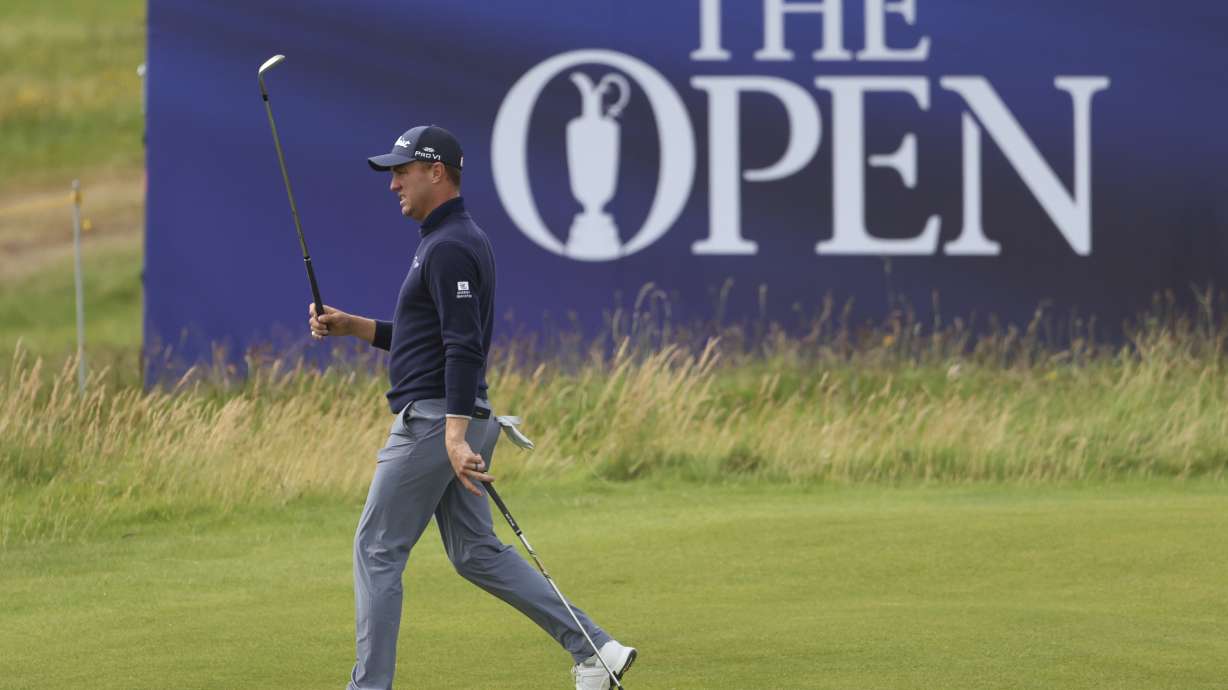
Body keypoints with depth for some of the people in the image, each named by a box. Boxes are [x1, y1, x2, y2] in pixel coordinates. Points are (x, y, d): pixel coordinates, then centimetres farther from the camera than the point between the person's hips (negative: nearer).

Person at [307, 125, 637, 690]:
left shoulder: (449, 248, -15)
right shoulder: (456, 240, 18)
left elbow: (463, 347, -24)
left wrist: (455, 436, -32)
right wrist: (351, 326, 17)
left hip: (434, 420, -11)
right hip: (455, 420, 11)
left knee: (376, 550, -3)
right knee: (476, 553, 12)